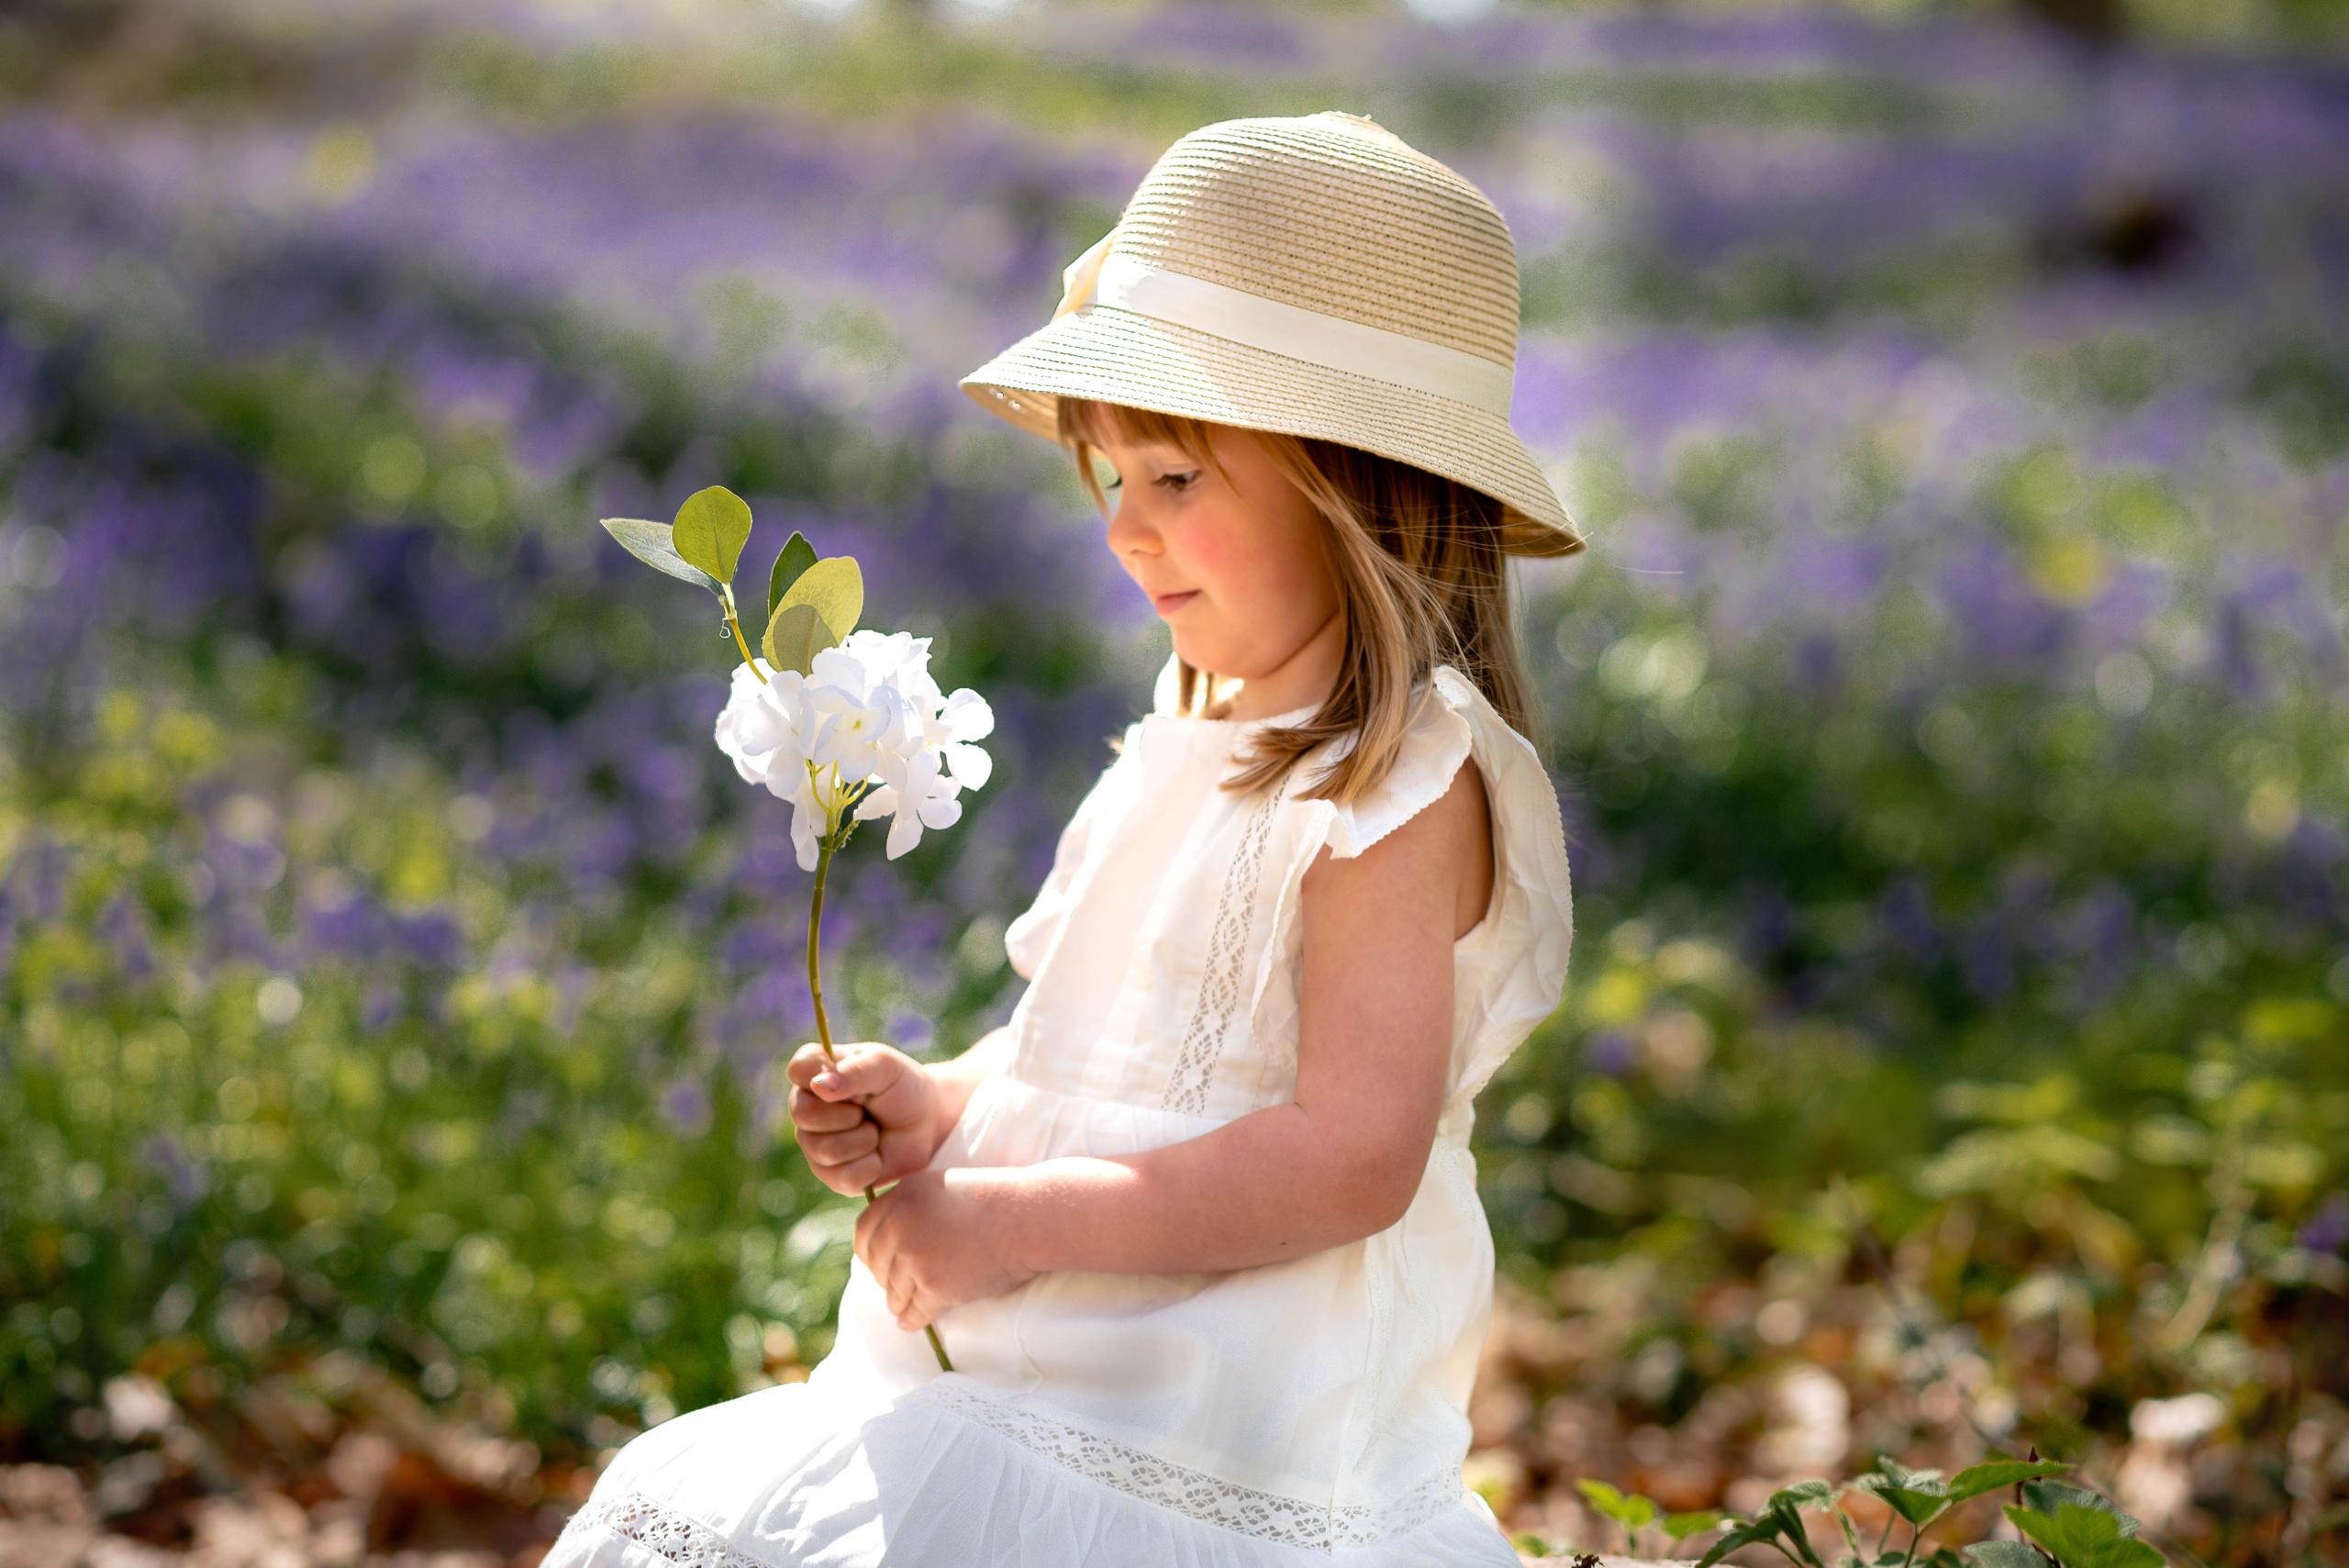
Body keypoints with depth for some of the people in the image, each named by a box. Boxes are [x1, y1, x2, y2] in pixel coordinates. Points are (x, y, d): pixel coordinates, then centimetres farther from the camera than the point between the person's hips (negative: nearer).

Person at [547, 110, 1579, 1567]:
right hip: (1042, 1385, 9)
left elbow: (1352, 1154, -25)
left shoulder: (1406, 784, -16)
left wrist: (1008, 1221, -22)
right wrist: (939, 1108, 3)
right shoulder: (1193, 745, 12)